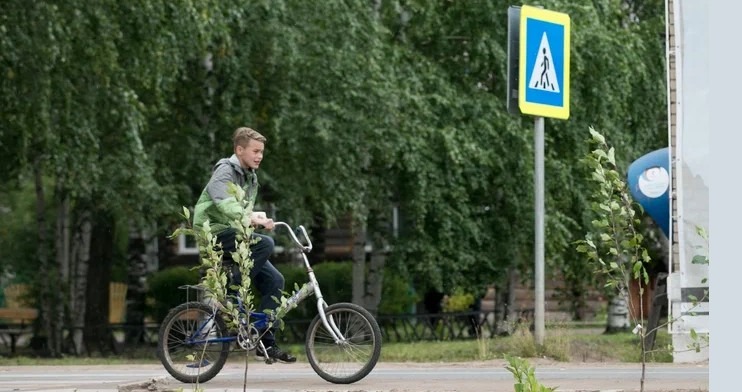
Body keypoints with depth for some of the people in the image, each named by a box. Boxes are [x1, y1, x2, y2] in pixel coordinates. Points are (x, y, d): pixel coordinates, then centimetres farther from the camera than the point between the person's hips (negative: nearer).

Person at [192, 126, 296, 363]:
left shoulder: (251, 178, 17)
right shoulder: (225, 171, -11)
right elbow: (223, 201, -31)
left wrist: (257, 217, -2)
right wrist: (249, 218, -46)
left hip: (234, 235, 8)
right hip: (214, 234, -8)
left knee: (273, 280, -5)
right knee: (264, 244, -30)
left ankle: (265, 343, -1)